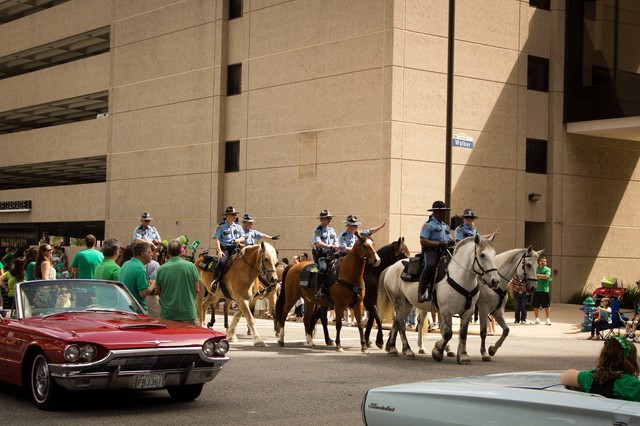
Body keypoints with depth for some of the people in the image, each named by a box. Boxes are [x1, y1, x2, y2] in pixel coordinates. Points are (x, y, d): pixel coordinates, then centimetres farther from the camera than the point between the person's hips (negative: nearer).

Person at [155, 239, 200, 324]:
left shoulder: (161, 269, -5)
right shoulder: (191, 266, -7)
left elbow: (159, 292, 5)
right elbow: (197, 289, -1)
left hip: (167, 315, 1)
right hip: (188, 313, -1)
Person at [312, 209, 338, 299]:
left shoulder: (331, 229, 18)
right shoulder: (317, 230, -3)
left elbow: (336, 241, 20)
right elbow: (318, 243, -15)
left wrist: (336, 245, -4)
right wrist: (330, 246, -18)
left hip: (331, 255, 7)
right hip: (320, 255, -7)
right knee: (323, 268, -30)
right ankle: (319, 291, -29)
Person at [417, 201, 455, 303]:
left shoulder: (445, 225, 26)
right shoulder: (428, 224, 1)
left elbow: (450, 239, 28)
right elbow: (423, 241, -9)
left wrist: (451, 242, 1)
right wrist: (439, 243, -16)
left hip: (444, 252, 8)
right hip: (431, 251, -8)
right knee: (430, 266, -34)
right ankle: (421, 293, -34)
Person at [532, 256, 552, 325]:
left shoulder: (548, 269, 2)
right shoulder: (536, 269, 12)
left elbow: (546, 276, -15)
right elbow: (535, 277, 1)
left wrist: (539, 275, -8)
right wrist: (543, 277, -9)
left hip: (545, 290, -3)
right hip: (536, 290, 3)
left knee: (547, 306, -3)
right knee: (535, 306, 9)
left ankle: (548, 319, 5)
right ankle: (537, 319, 22)